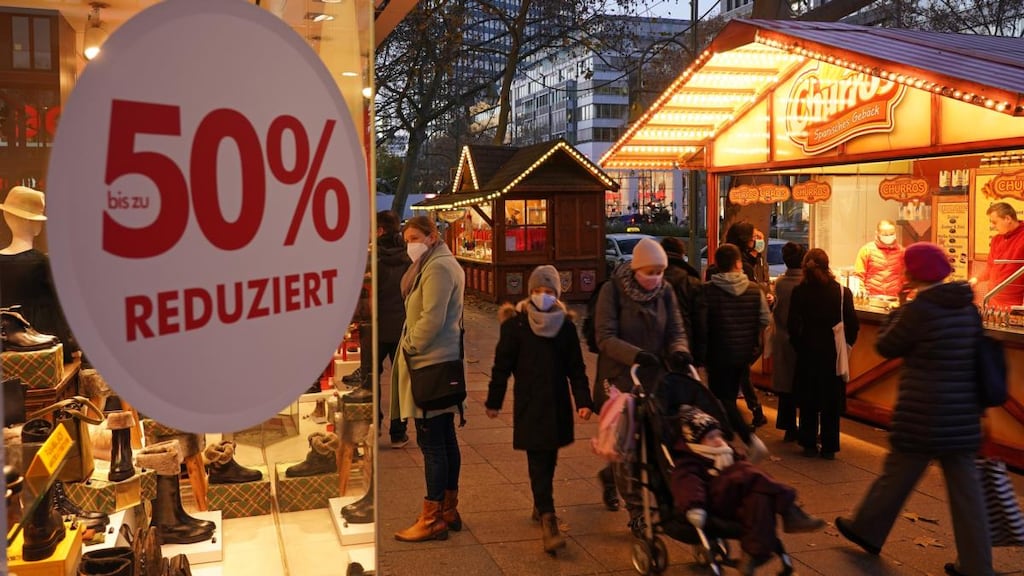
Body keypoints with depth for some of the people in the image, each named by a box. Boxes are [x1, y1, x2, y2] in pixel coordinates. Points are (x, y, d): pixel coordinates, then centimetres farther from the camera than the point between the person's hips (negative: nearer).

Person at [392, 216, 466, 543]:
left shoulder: (437, 268, -15)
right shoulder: (442, 264, 19)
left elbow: (431, 320, -22)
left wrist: (408, 347, -11)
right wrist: (411, 346, 12)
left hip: (430, 366, -11)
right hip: (443, 362, 11)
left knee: (431, 444, -5)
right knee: (445, 439, 15)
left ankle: (432, 520, 2)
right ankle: (449, 511, 24)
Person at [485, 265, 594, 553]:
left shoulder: (565, 325, 3)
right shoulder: (516, 324, -6)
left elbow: (576, 368, 5)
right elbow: (502, 365, -2)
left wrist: (583, 401, -3)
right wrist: (494, 401, 1)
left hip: (557, 404, 4)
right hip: (529, 406, -4)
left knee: (548, 460, 14)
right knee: (539, 462, -8)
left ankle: (541, 505, 34)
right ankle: (548, 521, -11)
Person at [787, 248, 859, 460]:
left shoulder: (799, 292, -7)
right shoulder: (843, 292, -8)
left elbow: (793, 325, -7)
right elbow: (853, 325, -7)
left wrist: (799, 345, 8)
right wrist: (845, 345, 8)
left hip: (808, 353, 1)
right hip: (833, 353, -1)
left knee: (808, 400, 12)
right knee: (832, 402, 9)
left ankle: (809, 444, 17)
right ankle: (829, 447, 13)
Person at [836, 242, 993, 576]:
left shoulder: (919, 309, -16)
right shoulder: (967, 307, 5)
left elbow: (886, 347, -5)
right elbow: (974, 349, 15)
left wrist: (898, 311, 5)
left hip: (922, 416, -6)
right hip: (963, 416, 6)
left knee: (897, 475, 10)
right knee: (965, 488, 8)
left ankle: (866, 530, 28)